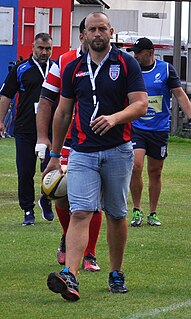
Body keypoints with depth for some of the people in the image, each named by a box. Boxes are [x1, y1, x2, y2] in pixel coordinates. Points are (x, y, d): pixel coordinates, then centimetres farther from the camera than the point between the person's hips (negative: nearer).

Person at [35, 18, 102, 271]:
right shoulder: (63, 63, 2)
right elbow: (46, 101, 5)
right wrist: (42, 138, -3)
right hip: (68, 143, 1)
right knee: (62, 197, 2)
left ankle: (89, 255, 8)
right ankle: (68, 240, 29)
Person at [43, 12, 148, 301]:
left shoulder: (127, 64, 1)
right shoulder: (74, 68, 9)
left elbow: (140, 104, -6)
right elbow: (63, 113, 15)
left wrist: (114, 118, -25)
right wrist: (54, 155, 16)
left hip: (118, 151, -1)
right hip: (83, 152, 1)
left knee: (116, 215, 9)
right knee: (80, 213, -13)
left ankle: (116, 275, 23)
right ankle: (70, 277, -26)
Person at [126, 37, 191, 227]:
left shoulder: (166, 69, -1)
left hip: (160, 129, 0)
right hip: (136, 127, 0)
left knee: (155, 172, 6)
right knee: (135, 166, -17)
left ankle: (153, 213, 18)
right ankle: (137, 210, -4)